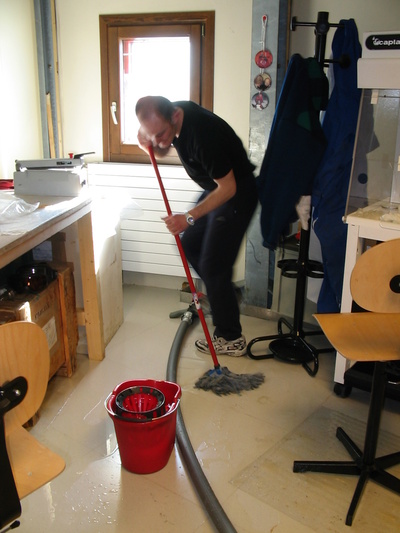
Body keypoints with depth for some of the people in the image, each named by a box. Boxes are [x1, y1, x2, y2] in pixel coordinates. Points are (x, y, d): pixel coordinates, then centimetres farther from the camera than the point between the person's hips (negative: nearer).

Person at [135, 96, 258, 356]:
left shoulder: (203, 134, -34)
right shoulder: (175, 113, -7)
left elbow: (228, 188, -30)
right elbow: (161, 151, 12)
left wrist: (190, 217, -35)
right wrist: (148, 145, -10)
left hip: (236, 195, -9)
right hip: (215, 188, 10)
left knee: (213, 266, -8)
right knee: (190, 243, 17)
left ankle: (231, 339, 4)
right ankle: (224, 297, 34)